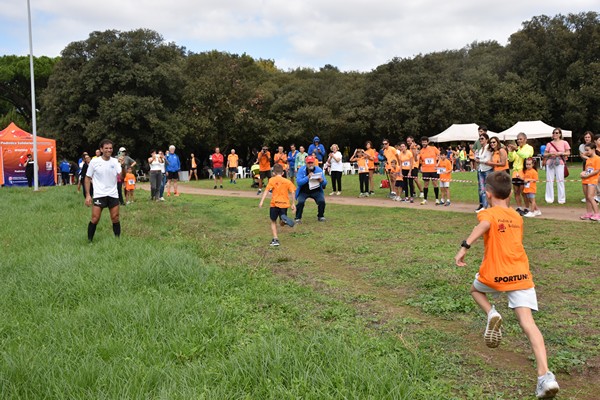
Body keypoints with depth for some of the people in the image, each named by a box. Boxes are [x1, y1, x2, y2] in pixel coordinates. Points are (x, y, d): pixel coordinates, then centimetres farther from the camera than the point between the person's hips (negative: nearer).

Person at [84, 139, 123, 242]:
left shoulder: (115, 161, 1)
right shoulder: (94, 162, -3)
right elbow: (87, 178, 3)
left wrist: (122, 166, -29)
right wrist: (87, 195, -4)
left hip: (113, 195, 2)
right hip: (99, 195, -2)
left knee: (115, 218, 4)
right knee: (95, 219, -4)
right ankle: (89, 241, 7)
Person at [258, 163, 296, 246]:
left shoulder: (272, 180, 1)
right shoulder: (288, 181, 9)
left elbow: (267, 190, -9)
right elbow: (293, 192, 1)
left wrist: (261, 201, -14)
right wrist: (293, 204, 6)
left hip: (275, 204, -2)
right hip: (284, 204, 2)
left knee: (273, 222, 14)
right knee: (282, 223, 14)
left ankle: (275, 239, 3)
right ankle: (285, 219, -22)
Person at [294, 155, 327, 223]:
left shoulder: (319, 170, -9)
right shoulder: (301, 170, -14)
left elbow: (325, 183, -7)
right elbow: (298, 182, -24)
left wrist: (322, 181, -32)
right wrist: (307, 177, -37)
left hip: (316, 191, 1)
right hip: (303, 191, -1)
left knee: (322, 201, -19)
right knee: (300, 202, -24)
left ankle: (320, 216, 7)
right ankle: (298, 218, -4)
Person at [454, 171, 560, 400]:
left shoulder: (488, 213, 1)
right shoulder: (517, 217, 17)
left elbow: (484, 225, -24)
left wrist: (464, 247, -31)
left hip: (495, 274, -3)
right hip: (521, 274, 3)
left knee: (475, 289, 30)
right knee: (527, 323, -6)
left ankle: (491, 314, 0)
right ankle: (545, 375, -22)